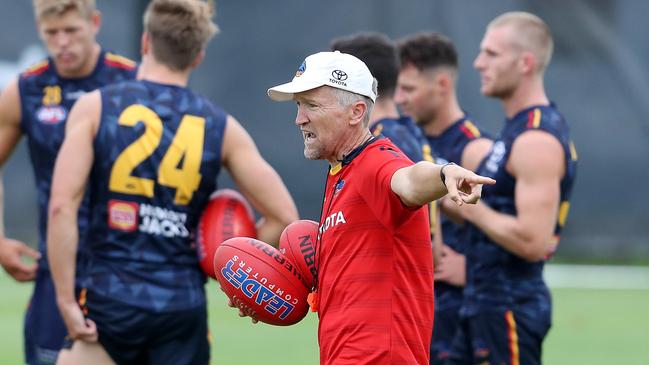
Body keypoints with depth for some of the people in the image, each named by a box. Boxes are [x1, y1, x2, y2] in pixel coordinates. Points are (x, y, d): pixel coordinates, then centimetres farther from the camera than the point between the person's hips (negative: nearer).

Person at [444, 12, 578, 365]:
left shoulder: (537, 141, -18)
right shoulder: (518, 129, 14)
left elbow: (533, 242, -27)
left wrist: (471, 209, -16)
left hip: (509, 310, -10)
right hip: (484, 305, 10)